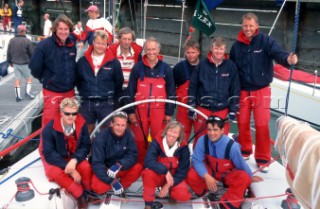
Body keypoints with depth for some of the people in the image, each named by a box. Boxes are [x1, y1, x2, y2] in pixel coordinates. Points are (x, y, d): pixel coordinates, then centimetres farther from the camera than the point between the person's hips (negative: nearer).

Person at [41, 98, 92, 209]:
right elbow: (49, 154, -22)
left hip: (74, 157, 2)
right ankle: (81, 195, -13)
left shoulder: (81, 124, -15)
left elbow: (86, 146, -10)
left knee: (86, 167, -27)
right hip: (54, 159, -2)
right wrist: (69, 169, -29)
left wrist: (75, 160, -30)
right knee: (56, 173, -33)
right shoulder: (50, 128, -23)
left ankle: (89, 191, 3)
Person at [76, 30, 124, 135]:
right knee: (88, 130, 13)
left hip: (106, 104, -1)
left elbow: (119, 83, 4)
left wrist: (112, 98, 4)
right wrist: (83, 93, 7)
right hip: (86, 103, 1)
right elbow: (78, 80, 12)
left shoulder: (114, 62, -3)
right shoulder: (83, 61, 0)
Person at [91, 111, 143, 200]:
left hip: (120, 169, 3)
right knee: (99, 187, -31)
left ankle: (122, 185, 2)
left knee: (138, 168, -23)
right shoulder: (101, 137, -23)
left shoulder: (128, 135, -12)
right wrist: (112, 182, -34)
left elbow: (132, 156, -15)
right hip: (104, 170, -3)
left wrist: (119, 165, -35)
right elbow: (97, 163, -25)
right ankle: (114, 184, 4)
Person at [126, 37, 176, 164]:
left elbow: (171, 92, 6)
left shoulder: (166, 68, 4)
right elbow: (130, 91, 4)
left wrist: (169, 112, 3)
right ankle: (140, 165, 22)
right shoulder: (138, 67, 3)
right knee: (140, 140, 6)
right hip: (140, 110, 0)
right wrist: (130, 111, 0)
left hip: (159, 111, 0)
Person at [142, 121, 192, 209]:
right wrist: (165, 171, -40)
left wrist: (168, 185, -21)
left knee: (183, 195, -27)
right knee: (148, 173, -35)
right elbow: (148, 161, -30)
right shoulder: (157, 142, -17)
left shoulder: (183, 147, -14)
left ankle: (170, 191, 10)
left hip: (174, 178, 1)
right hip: (159, 176, -1)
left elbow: (182, 171, -13)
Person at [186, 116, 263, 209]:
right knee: (191, 176, -25)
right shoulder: (202, 140, -25)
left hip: (228, 174, -1)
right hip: (210, 171, 2)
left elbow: (241, 164, -14)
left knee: (244, 178, -31)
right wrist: (207, 177, -32)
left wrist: (251, 177, 3)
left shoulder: (232, 146, -30)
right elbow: (197, 161, -18)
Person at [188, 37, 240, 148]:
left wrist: (233, 110, 1)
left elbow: (235, 90, 4)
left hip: (223, 111, 0)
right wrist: (191, 108, 0)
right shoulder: (202, 65, -1)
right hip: (203, 109, 0)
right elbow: (192, 87, 3)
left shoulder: (230, 66, 1)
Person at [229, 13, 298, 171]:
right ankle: (244, 152, 33)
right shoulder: (237, 45, -1)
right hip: (242, 91, 3)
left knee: (262, 125, -2)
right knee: (242, 123, 10)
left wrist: (288, 59, -48)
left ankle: (263, 159, 13)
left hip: (261, 91, -2)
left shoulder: (266, 41, -8)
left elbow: (278, 53, -25)